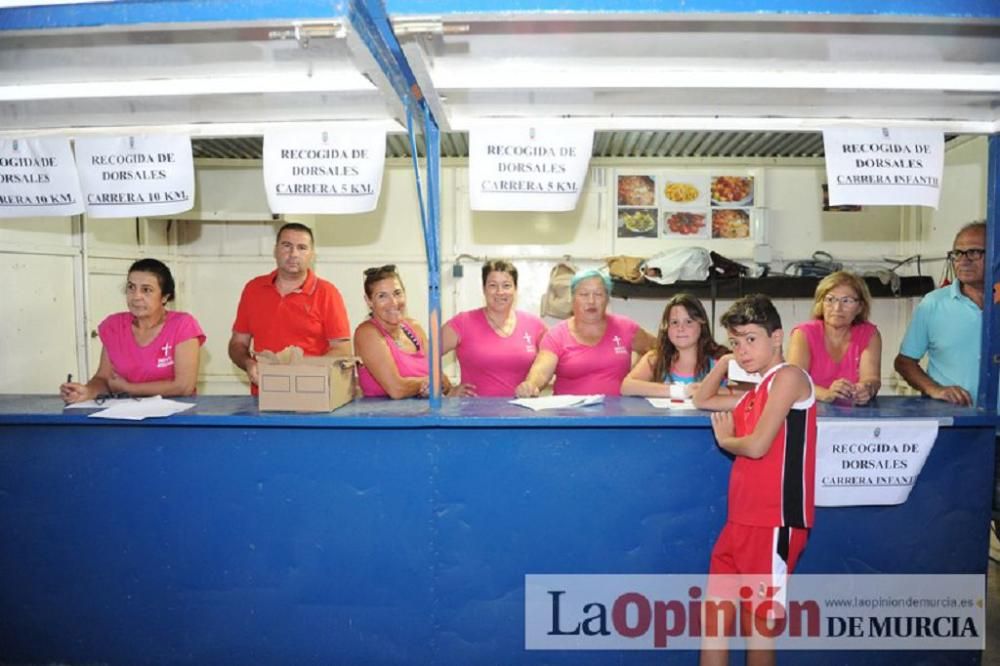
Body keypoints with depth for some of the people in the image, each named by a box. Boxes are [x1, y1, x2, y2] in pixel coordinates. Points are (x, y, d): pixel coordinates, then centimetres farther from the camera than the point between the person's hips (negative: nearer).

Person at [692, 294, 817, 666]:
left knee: (758, 620, 2)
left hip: (775, 521, -8)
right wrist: (724, 362, 20)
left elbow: (757, 445, -16)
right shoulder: (754, 394, 17)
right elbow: (701, 401, 29)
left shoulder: (788, 377, -8)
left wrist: (724, 440, 4)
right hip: (742, 519, 9)